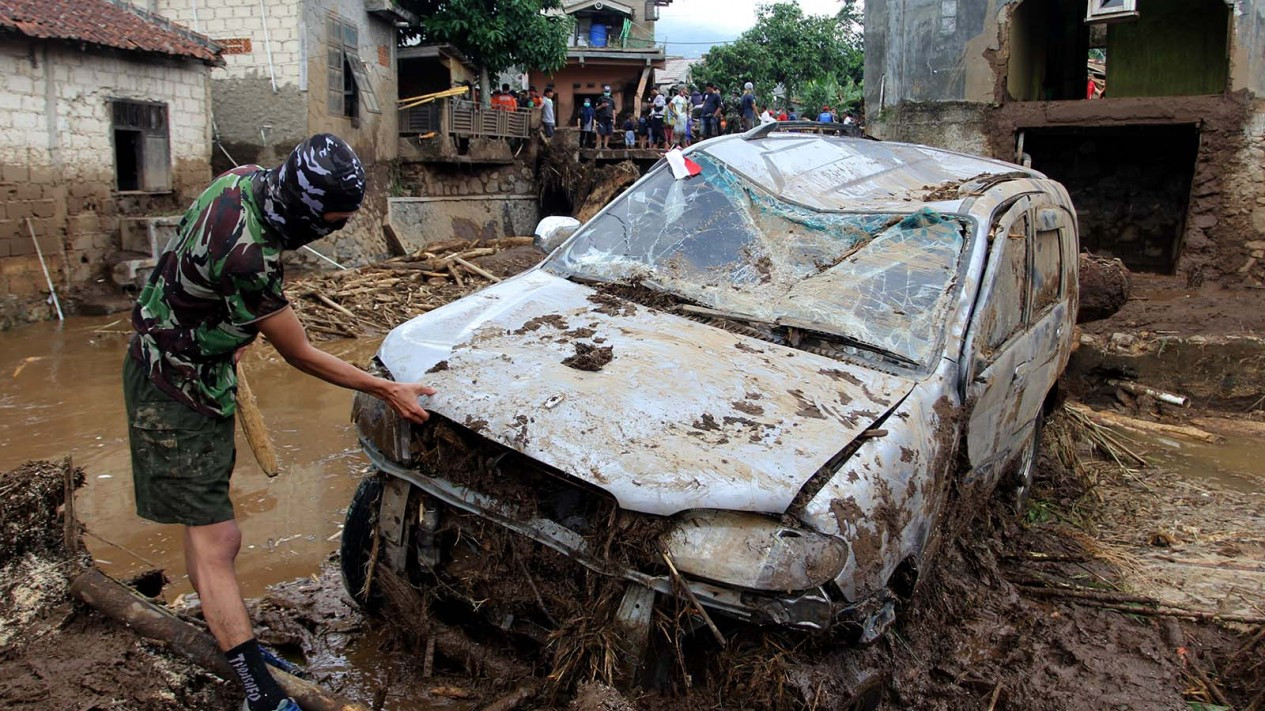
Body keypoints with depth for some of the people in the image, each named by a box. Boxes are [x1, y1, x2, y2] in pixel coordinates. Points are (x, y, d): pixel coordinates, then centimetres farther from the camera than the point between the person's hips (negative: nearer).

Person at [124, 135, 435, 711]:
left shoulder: (247, 179, -7)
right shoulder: (246, 256, -34)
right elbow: (300, 356, -22)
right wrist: (387, 390, -12)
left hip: (204, 374, 9)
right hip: (175, 390, -9)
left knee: (206, 524, 18)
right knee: (216, 542, -9)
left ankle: (225, 638, 32)